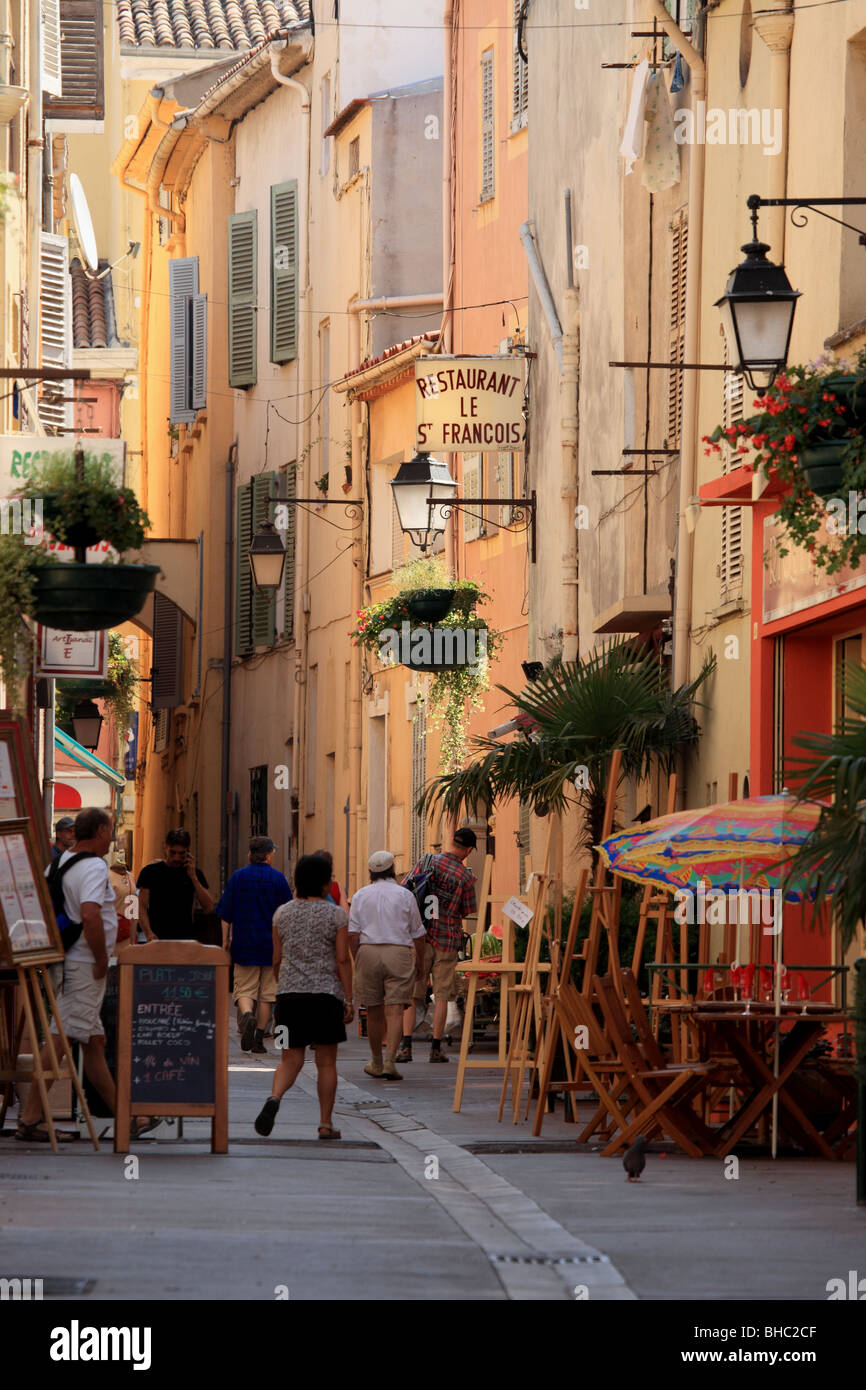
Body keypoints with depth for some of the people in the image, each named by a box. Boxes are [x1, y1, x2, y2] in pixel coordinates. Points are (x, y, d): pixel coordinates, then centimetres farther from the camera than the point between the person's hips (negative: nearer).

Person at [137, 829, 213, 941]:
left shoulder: (195, 873, 7)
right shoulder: (151, 872, 2)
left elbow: (209, 907, -1)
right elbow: (142, 907, -2)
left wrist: (193, 877, -8)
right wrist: (148, 933, -18)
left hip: (185, 939, 2)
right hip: (157, 939, -2)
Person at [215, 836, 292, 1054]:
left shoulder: (238, 877, 1)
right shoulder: (278, 878, -3)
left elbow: (226, 913, 1)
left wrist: (226, 939, 10)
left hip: (244, 943, 0)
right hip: (272, 945, 0)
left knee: (244, 989, 6)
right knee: (267, 992, 8)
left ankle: (247, 1014, -25)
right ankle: (259, 1039, 6)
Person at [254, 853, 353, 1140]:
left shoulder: (282, 913, 6)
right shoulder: (335, 915, -3)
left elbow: (277, 959, 8)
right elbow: (342, 960, -6)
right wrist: (349, 1000, -2)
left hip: (289, 993, 2)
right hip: (326, 993, -2)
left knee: (290, 1059, 5)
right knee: (326, 1062, 6)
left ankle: (275, 1097, -24)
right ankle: (325, 1124, 7)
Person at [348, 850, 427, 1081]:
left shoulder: (361, 896, 6)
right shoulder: (404, 895, 3)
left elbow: (353, 934, 1)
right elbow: (417, 933, 7)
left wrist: (356, 961, 9)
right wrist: (420, 961, 18)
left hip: (368, 952, 2)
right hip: (398, 953, -2)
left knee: (374, 1011, 11)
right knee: (394, 1010, -6)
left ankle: (376, 1063, 23)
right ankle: (389, 1061, -19)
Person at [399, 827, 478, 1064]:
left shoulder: (427, 862, -2)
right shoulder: (465, 877, -8)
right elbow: (466, 912, 2)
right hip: (447, 940, -2)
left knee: (411, 994, 4)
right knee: (441, 995, 7)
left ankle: (406, 1046, -4)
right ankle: (436, 1048, 7)